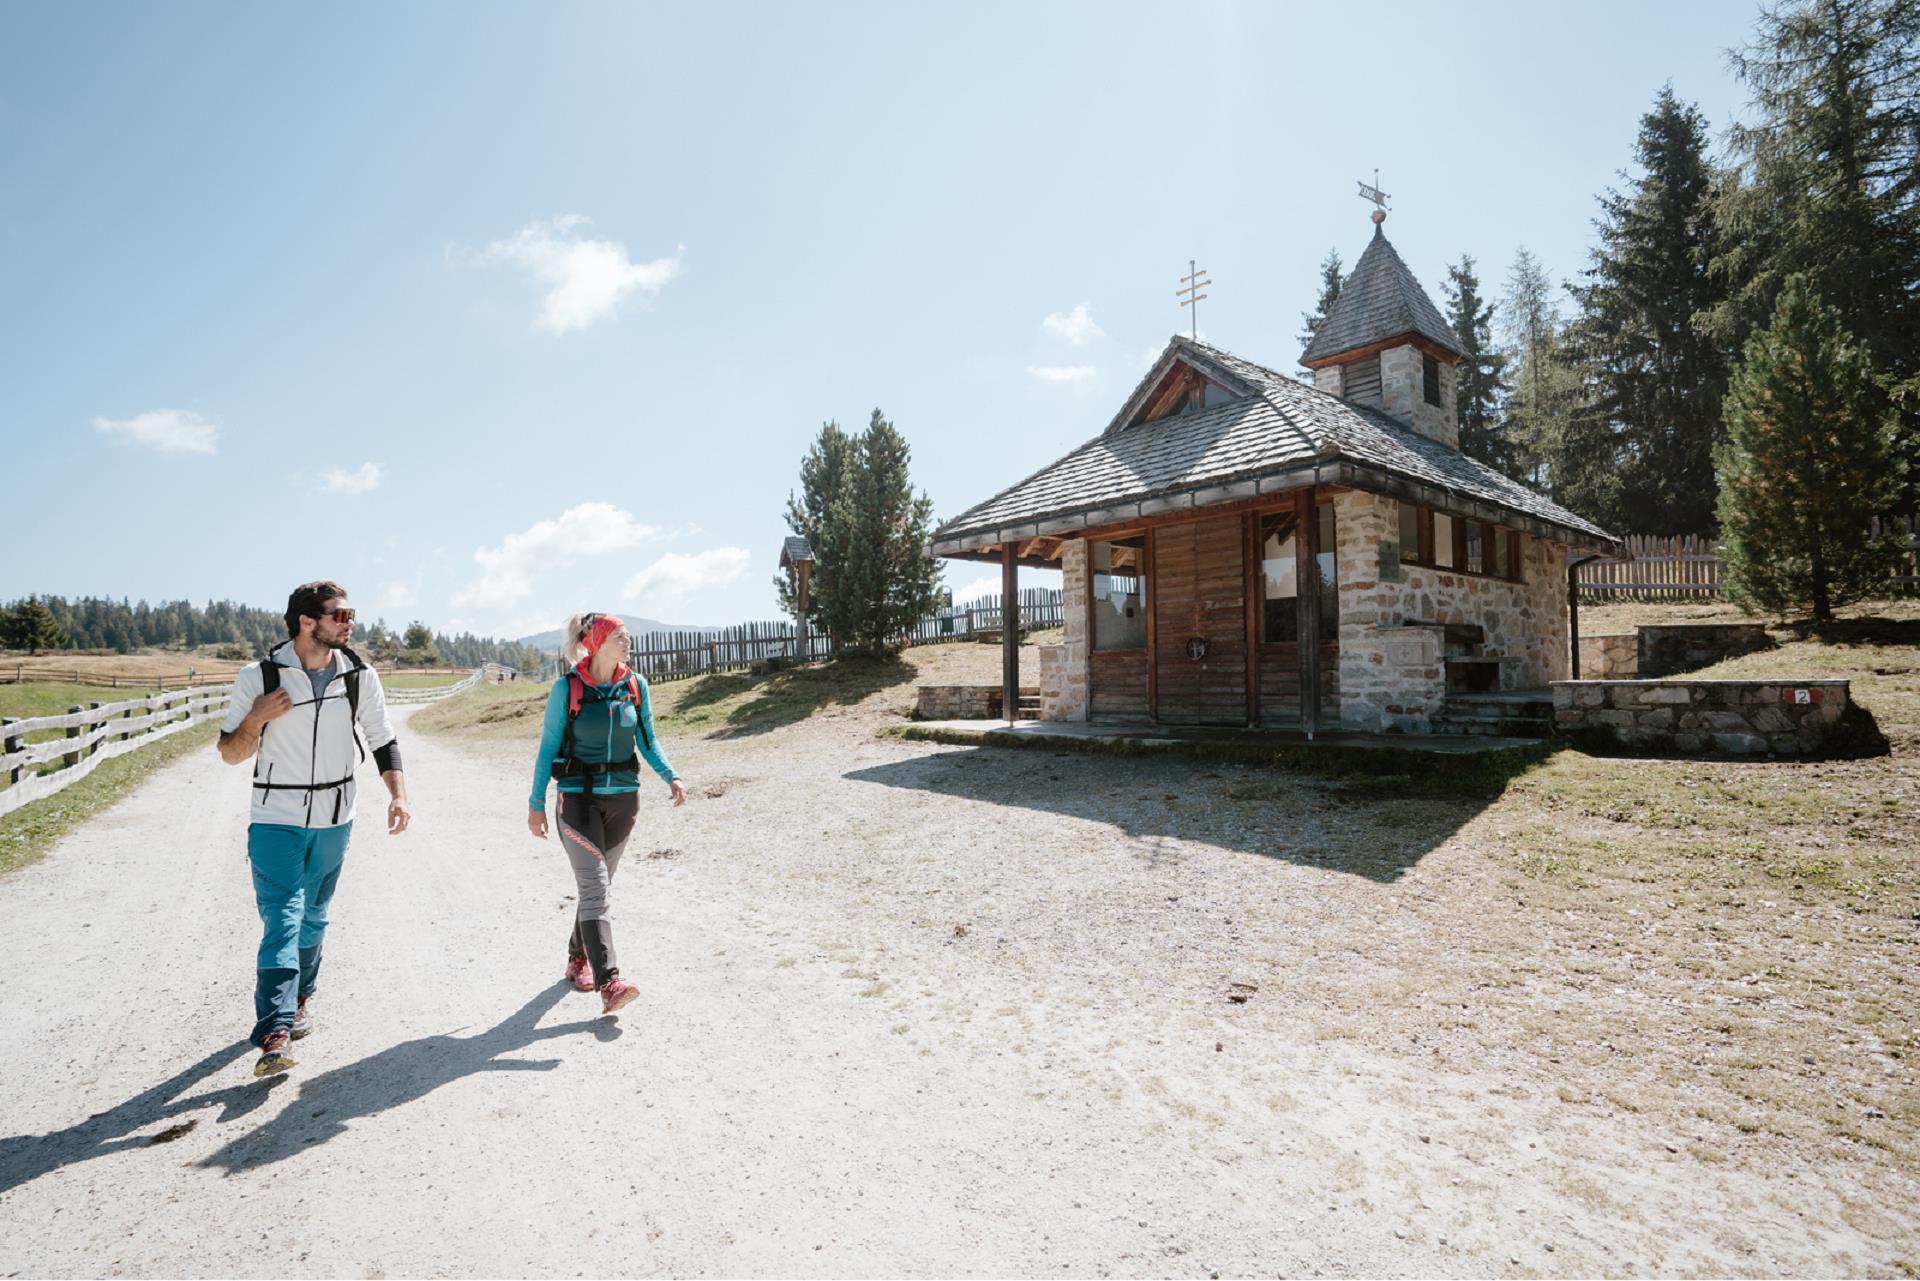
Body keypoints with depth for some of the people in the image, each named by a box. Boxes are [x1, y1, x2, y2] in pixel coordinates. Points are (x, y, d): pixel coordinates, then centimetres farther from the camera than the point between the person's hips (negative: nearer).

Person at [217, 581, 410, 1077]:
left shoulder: (359, 675, -3)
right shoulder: (258, 677, -9)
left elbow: (383, 740, 1)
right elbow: (231, 754, -1)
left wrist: (398, 795, -13)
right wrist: (255, 718, -21)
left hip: (334, 820, 3)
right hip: (276, 819, -3)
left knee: (313, 918, 15)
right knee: (283, 919, -12)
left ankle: (299, 1001, 34)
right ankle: (275, 1034, -13)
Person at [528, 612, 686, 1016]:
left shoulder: (635, 685, 2)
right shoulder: (566, 689, -8)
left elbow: (647, 740, 10)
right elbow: (548, 748, -2)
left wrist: (670, 776, -4)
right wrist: (536, 804, -2)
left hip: (623, 798, 4)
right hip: (579, 799, -4)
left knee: (598, 886, 14)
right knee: (594, 887, -11)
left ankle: (578, 959, 33)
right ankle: (609, 982, -14)